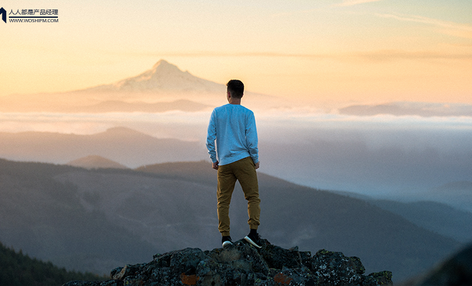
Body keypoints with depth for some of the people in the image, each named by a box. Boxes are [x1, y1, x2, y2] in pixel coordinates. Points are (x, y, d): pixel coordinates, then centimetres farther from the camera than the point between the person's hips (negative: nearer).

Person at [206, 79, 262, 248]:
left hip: (224, 163, 2)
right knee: (253, 197, 1)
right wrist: (256, 160, 7)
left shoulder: (217, 112, 5)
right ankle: (253, 231, -13)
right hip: (243, 159, -2)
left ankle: (225, 236, -1)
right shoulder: (247, 114, -1)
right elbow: (251, 140, -6)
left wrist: (214, 160, 12)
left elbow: (210, 139, 2)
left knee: (223, 201, 6)